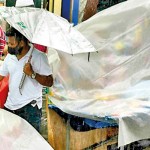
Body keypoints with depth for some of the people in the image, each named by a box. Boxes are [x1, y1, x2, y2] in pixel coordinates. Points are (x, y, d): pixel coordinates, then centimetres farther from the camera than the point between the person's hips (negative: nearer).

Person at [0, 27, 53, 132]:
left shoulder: (39, 56, -8)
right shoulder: (10, 56, 9)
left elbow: (49, 82, -10)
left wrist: (32, 74, -22)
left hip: (30, 108, -5)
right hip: (10, 106, 6)